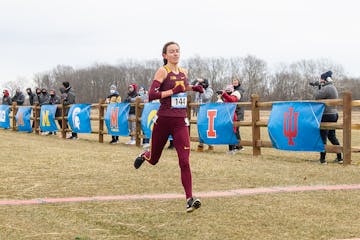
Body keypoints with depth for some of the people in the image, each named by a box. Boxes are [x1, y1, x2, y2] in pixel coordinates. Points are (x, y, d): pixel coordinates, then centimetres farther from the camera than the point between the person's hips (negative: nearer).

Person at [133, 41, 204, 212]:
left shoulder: (183, 72, 9)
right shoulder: (163, 71, -8)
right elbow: (152, 95, -18)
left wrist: (193, 88, 12)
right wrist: (173, 91, -23)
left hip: (181, 121, 3)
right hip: (163, 120, -3)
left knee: (185, 161, -11)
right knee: (154, 159, 16)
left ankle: (190, 199, -11)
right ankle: (145, 155, 53)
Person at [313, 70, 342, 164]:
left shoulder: (327, 88, -17)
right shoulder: (333, 87, 15)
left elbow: (317, 96, -16)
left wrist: (318, 86, -3)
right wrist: (319, 86, 11)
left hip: (327, 116, -10)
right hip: (333, 114, 10)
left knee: (322, 137, -3)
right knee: (332, 136, 17)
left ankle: (322, 159, -1)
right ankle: (339, 157, 18)